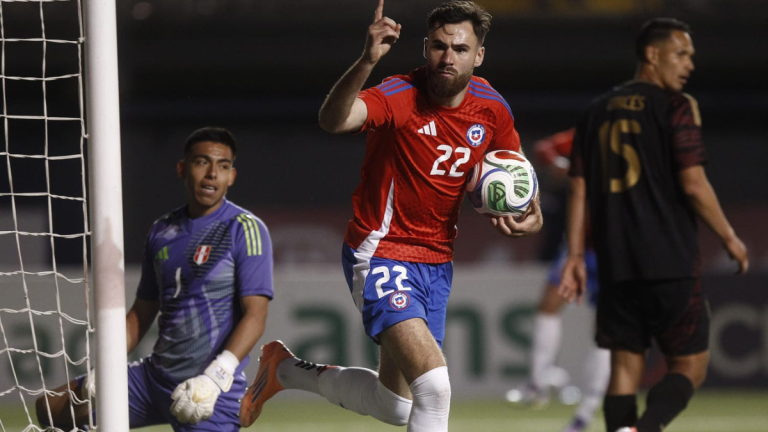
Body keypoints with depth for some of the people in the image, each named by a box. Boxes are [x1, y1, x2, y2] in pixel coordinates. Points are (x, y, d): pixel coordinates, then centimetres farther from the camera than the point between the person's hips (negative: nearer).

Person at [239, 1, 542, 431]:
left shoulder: (492, 108, -3)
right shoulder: (401, 97, -21)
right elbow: (333, 119, -41)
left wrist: (532, 213, -7)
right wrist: (368, 61, -56)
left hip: (437, 262, 7)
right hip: (383, 254, -7)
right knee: (434, 385, -27)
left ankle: (287, 370, 39)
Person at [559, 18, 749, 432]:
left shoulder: (598, 111, 13)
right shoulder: (676, 107, -6)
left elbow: (579, 188, 10)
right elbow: (693, 184, -12)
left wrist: (575, 256, 12)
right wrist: (730, 238, -1)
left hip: (615, 264, 6)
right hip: (670, 262, -6)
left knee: (625, 367, 10)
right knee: (690, 366, 0)